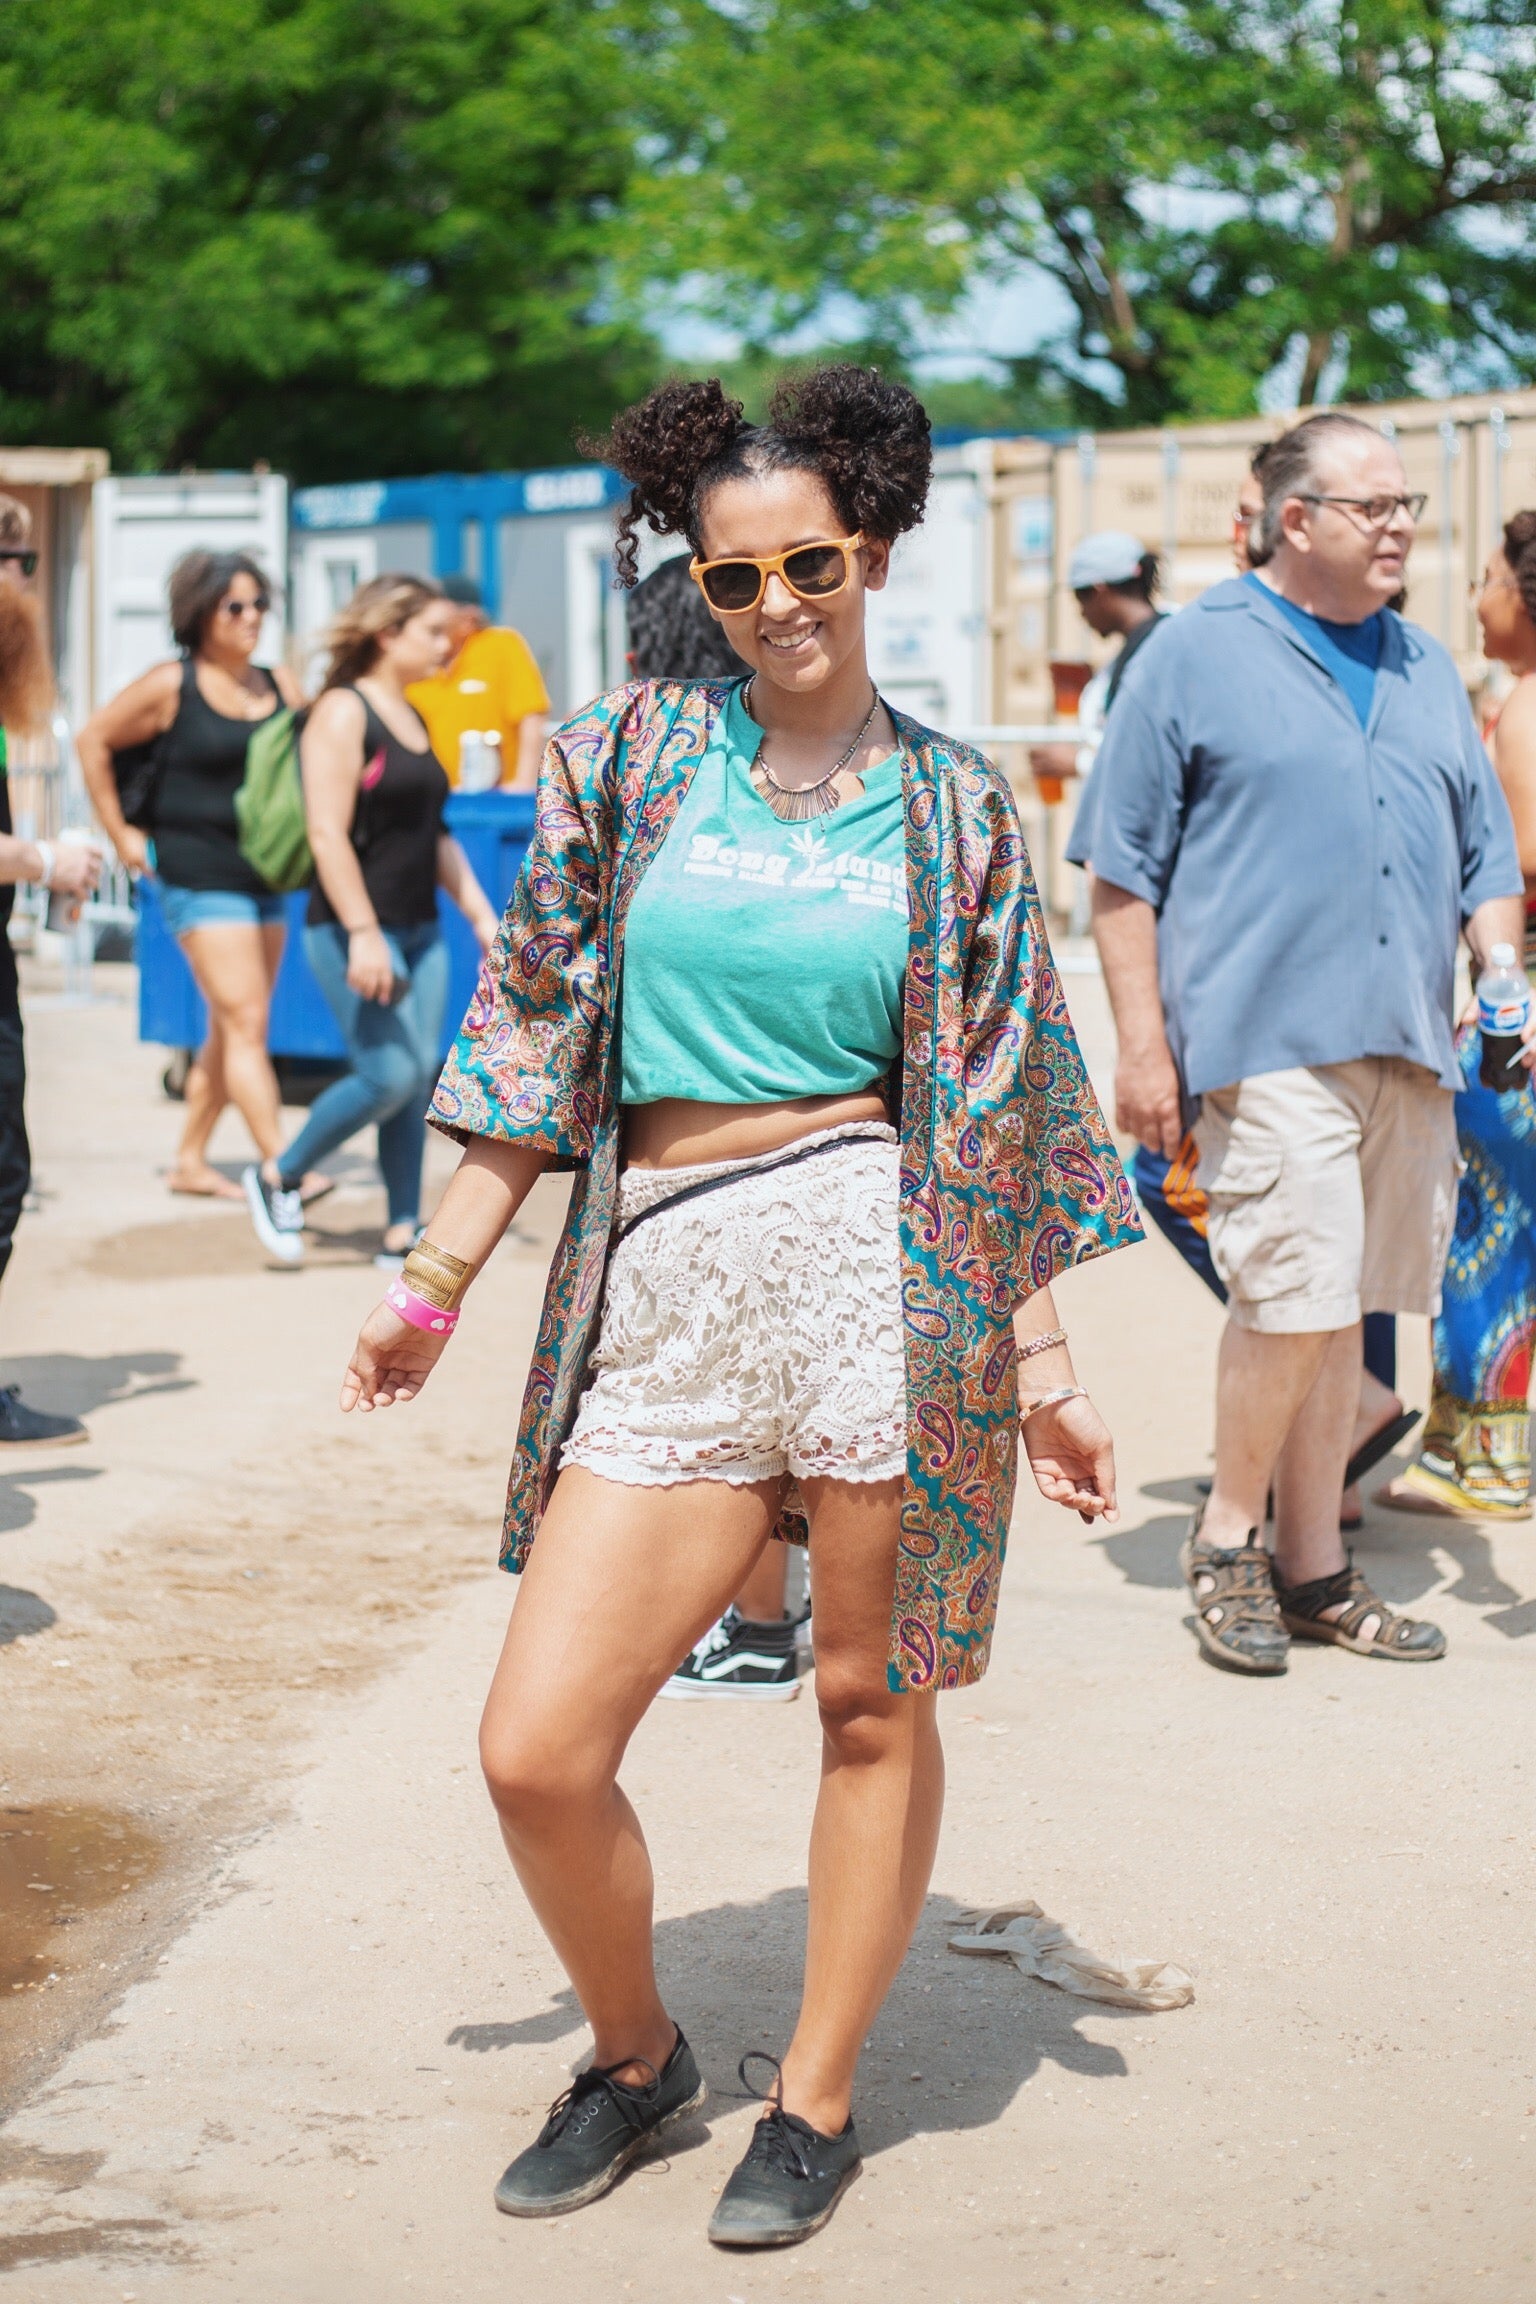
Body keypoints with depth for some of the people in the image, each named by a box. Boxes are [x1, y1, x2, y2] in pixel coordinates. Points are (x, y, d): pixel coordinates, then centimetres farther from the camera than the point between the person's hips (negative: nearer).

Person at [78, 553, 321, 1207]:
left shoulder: (279, 683, 8)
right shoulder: (171, 686, -7)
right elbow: (92, 741, 0)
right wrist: (120, 833, 0)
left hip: (264, 876, 6)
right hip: (199, 876, -6)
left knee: (230, 1030, 12)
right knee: (246, 1024, -12)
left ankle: (189, 1159, 24)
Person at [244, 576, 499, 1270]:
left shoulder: (412, 719, 16)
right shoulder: (343, 712, -10)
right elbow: (327, 832, -18)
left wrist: (479, 913, 18)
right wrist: (362, 933, -24)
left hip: (419, 929, 8)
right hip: (356, 930, -8)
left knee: (419, 1077, 4)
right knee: (389, 1076, -11)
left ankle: (402, 1232, 9)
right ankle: (277, 1178, 7)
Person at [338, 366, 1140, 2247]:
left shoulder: (953, 810, 5)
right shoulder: (631, 752, 8)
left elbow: (997, 1108, 7)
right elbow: (532, 1028, 11)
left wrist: (1042, 1367, 5)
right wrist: (439, 1278, 9)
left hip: (882, 1263, -1)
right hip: (664, 1295, 2)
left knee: (871, 1701, 7)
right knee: (534, 1754, -3)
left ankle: (816, 2102, 26)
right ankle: (634, 2055, 25)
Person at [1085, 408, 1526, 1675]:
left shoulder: (1428, 669, 18)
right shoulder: (1195, 657, 1)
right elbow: (1125, 872, -1)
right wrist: (1143, 1046, -7)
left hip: (1410, 1049, 6)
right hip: (1266, 1039, -6)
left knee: (1338, 1308, 9)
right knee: (1297, 1295, -13)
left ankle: (1314, 1567, 18)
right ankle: (1227, 1535, 7)